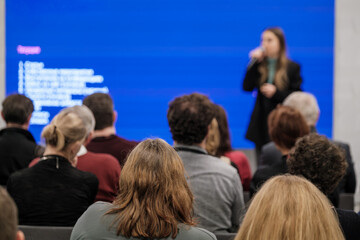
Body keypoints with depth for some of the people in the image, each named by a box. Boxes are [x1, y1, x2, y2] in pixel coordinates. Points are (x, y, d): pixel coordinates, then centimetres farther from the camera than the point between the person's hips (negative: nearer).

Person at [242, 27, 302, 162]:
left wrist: (276, 92, -15)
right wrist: (254, 63, -11)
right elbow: (247, 87, -7)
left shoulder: (292, 67, 1)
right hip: (262, 125, 3)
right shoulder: (259, 66, 7)